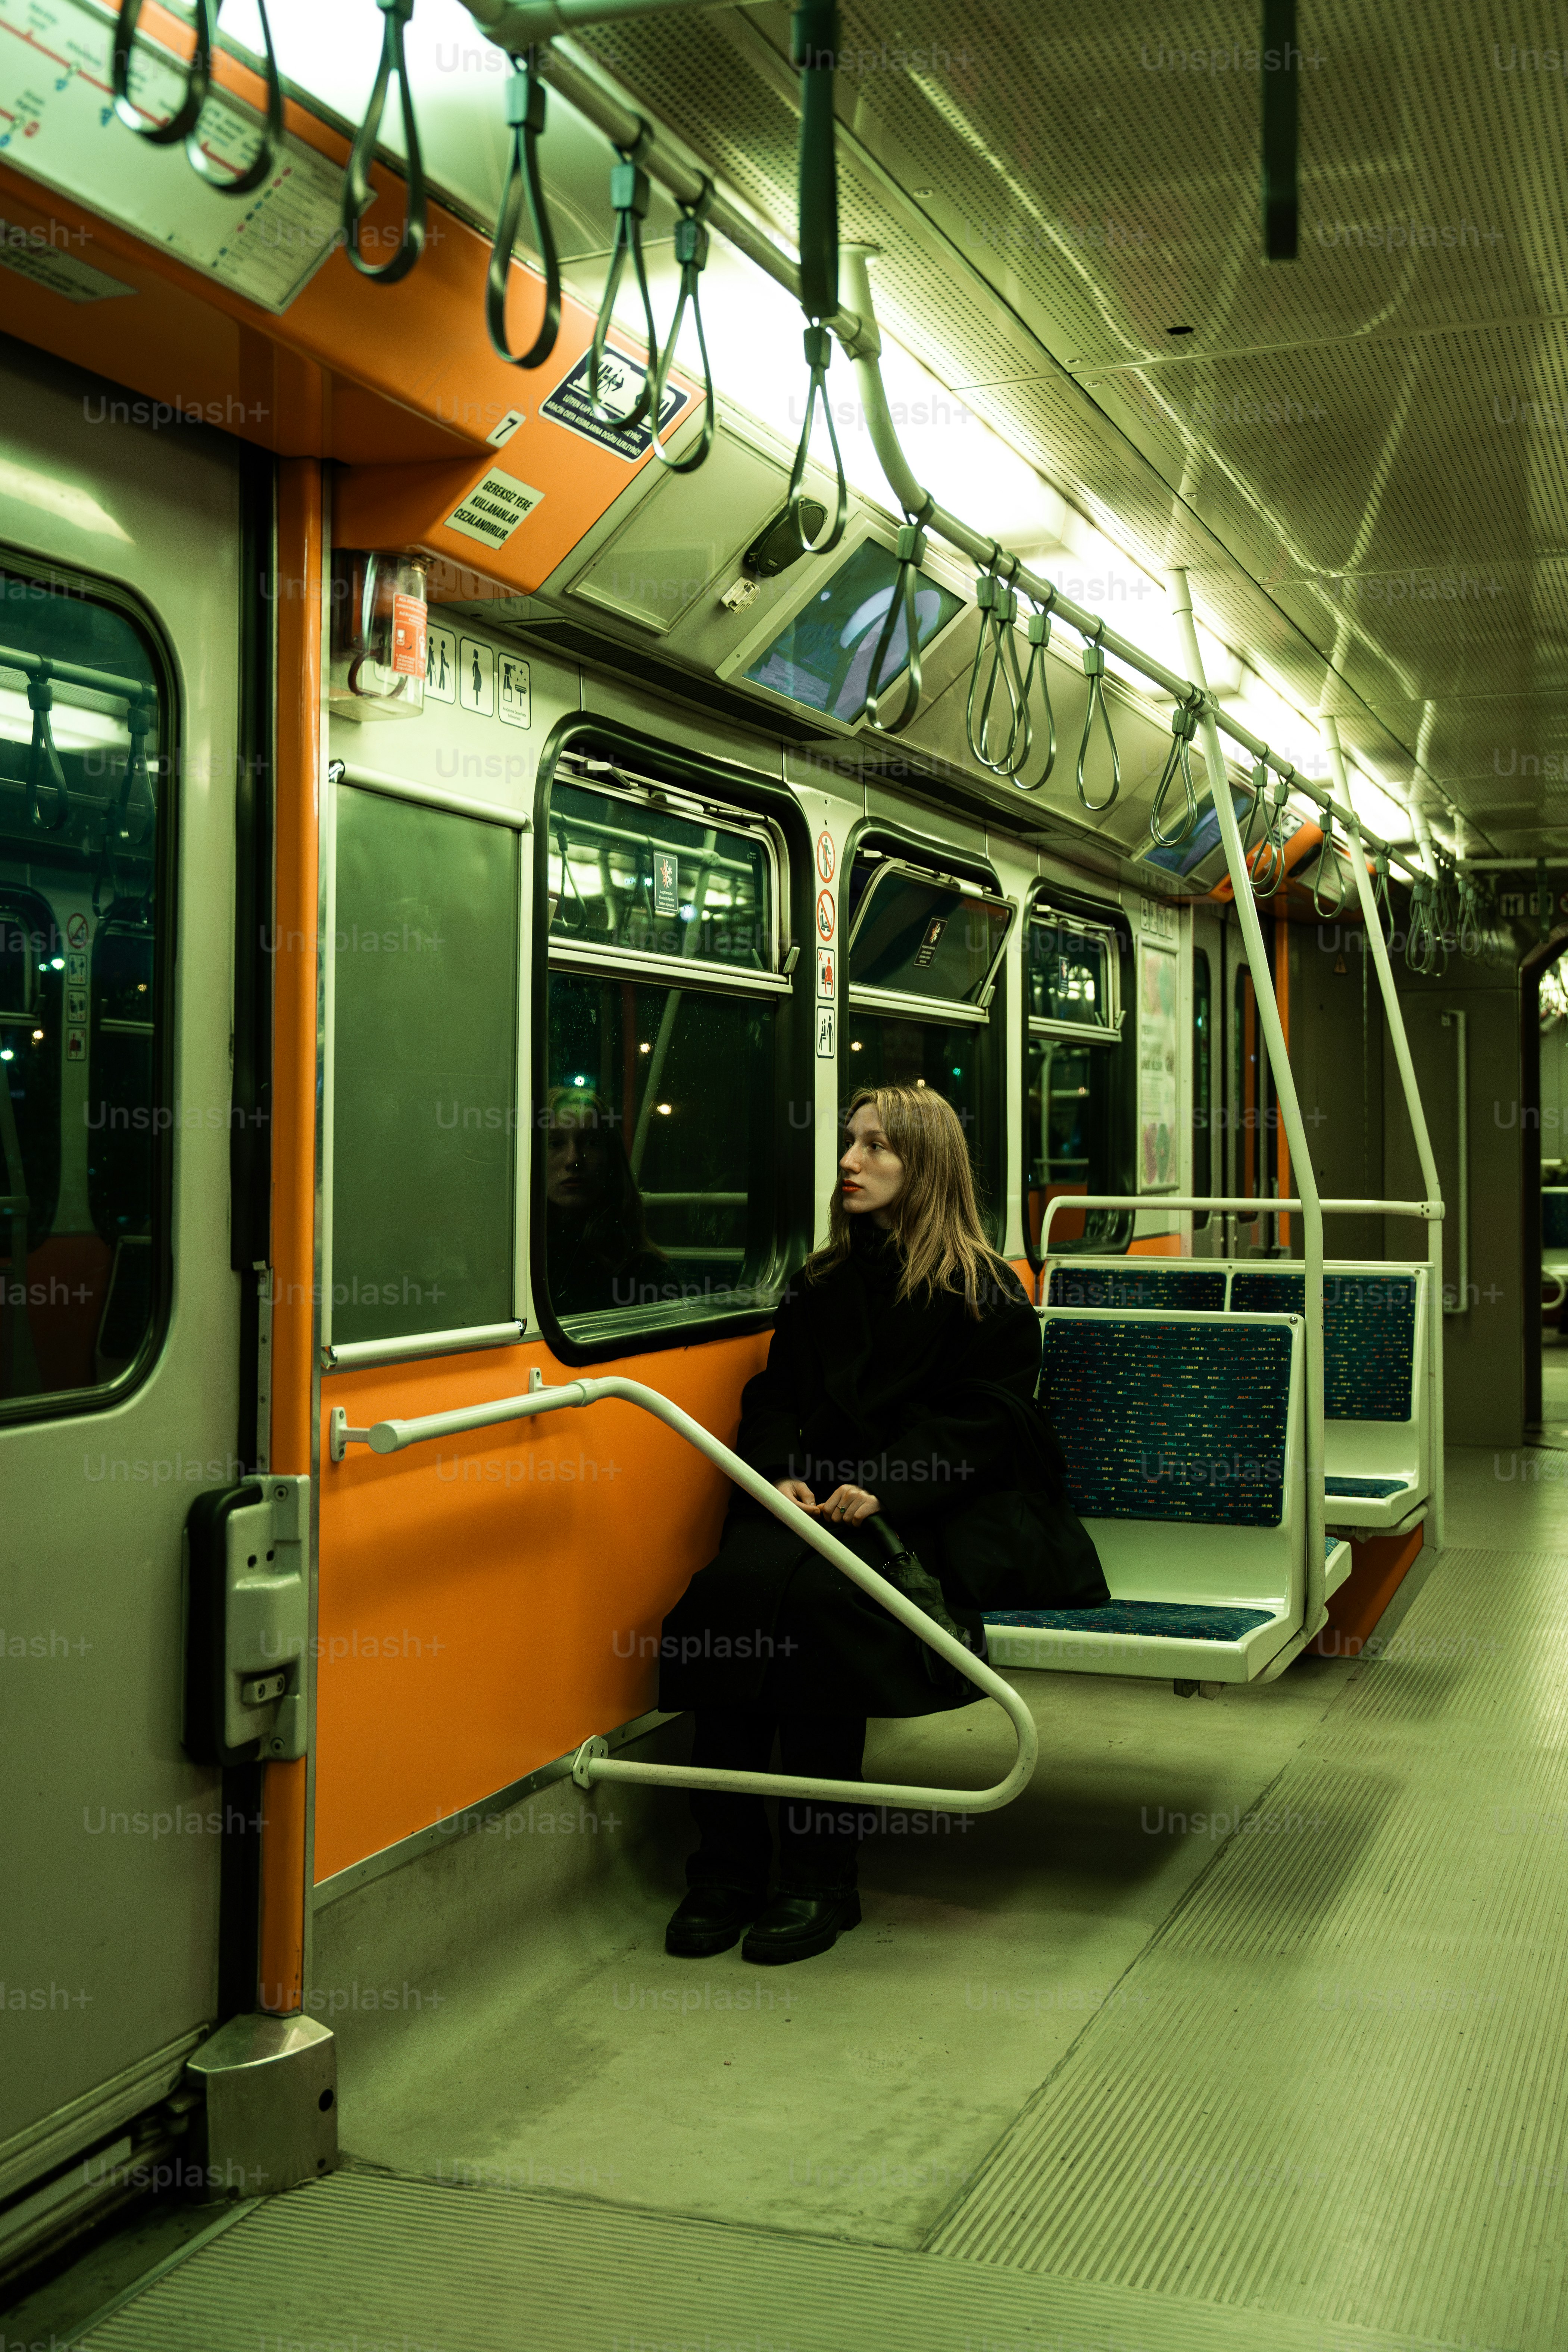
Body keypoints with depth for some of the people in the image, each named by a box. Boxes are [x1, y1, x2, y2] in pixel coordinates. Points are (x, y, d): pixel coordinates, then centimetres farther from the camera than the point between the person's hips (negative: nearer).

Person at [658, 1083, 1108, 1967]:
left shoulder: (985, 1292, 0)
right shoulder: (822, 1282, 17)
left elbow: (980, 1424, -6)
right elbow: (776, 1395, 15)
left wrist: (882, 1490, -20)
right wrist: (782, 1475, -8)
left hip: (940, 1511, -5)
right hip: (820, 1496, 5)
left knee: (815, 1596, -34)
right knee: (736, 1582, -28)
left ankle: (822, 1877, -22)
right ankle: (725, 1867, -23)